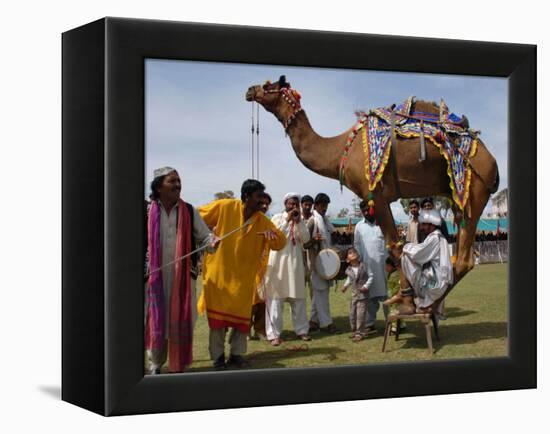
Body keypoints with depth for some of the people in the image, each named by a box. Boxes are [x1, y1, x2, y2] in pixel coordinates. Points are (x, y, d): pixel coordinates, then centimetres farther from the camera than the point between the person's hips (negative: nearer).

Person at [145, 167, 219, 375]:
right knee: (155, 320, 5)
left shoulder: (189, 212, 3)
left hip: (182, 277, 1)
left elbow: (204, 236, 3)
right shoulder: (147, 212, -1)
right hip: (155, 277, -1)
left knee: (181, 322, 3)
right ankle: (155, 363, 21)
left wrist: (212, 242, -19)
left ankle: (178, 366, 15)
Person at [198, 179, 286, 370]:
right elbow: (197, 218, -1)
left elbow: (280, 243, -3)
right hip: (218, 273, -3)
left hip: (243, 277, 3)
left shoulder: (262, 220, 0)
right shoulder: (224, 207, -10)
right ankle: (218, 356, 14)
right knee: (217, 317, 4)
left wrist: (272, 234, -22)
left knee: (241, 317, 7)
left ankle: (236, 354, 18)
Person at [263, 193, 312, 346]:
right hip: (278, 261, -4)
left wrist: (298, 222, -11)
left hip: (295, 261, 4)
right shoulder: (277, 218, 0)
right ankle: (274, 333, -7)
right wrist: (287, 220, -16)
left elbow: (305, 239, -1)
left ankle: (301, 329, 18)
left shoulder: (300, 221, 11)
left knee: (298, 297, 9)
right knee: (276, 298, -7)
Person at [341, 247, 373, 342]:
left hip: (363, 293, -4)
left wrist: (366, 286, -14)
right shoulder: (349, 270, 1)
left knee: (360, 314, -9)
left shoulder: (364, 265, -8)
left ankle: (360, 333, -2)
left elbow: (371, 276, -3)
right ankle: (354, 331, 25)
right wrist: (345, 285, 5)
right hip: (354, 294, 4)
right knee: (352, 314, 9)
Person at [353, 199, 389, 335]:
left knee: (386, 294, -3)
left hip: (383, 264, -2)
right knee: (371, 296, 5)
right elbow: (357, 246, 12)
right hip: (367, 265, 2)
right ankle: (370, 324, 9)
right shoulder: (359, 226, 11)